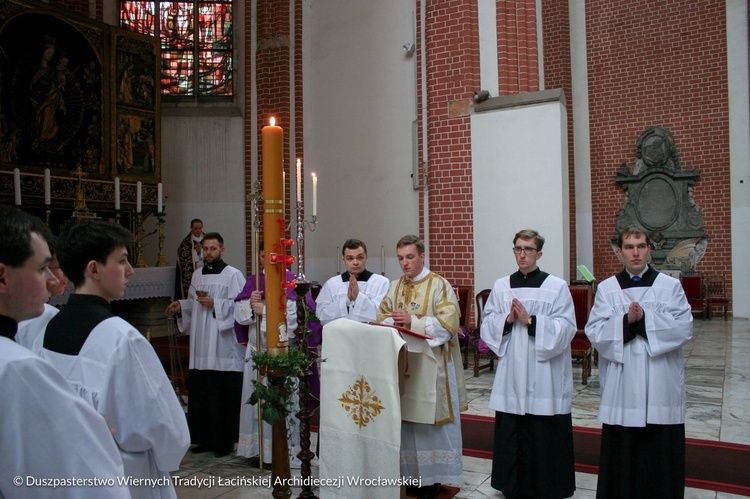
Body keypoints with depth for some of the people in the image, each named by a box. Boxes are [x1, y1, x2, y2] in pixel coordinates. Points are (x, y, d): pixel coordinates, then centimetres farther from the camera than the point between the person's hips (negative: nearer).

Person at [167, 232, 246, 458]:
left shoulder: (233, 275, -6)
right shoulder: (197, 275, 14)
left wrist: (215, 304, -19)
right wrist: (181, 305, 4)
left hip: (224, 348, -6)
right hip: (201, 347, 6)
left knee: (225, 395, -1)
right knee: (201, 394, 10)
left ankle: (226, 440, 11)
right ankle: (207, 439, 22)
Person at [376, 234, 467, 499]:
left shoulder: (439, 285, -5)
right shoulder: (394, 287, 12)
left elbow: (447, 322, -15)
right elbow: (382, 318, 10)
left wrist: (412, 321, -21)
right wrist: (394, 322, -12)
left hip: (431, 364, -5)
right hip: (401, 363, 5)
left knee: (431, 422, 1)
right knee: (406, 418, 8)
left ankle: (432, 478, 13)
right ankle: (411, 474, 19)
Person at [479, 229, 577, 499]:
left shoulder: (557, 286, -2)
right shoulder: (501, 286, 8)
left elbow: (566, 328, -9)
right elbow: (487, 324, 8)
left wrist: (530, 321, -18)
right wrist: (507, 320, -11)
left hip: (544, 375, -3)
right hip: (511, 371, 3)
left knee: (544, 434, 2)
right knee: (511, 433, 8)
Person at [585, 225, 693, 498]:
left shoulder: (670, 286, 5)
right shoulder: (607, 288, 6)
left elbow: (684, 328, -7)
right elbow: (594, 332, -4)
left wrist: (644, 318, -17)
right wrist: (625, 321, -19)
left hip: (661, 385, 0)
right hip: (621, 383, 0)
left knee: (661, 450, 4)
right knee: (621, 452, 6)